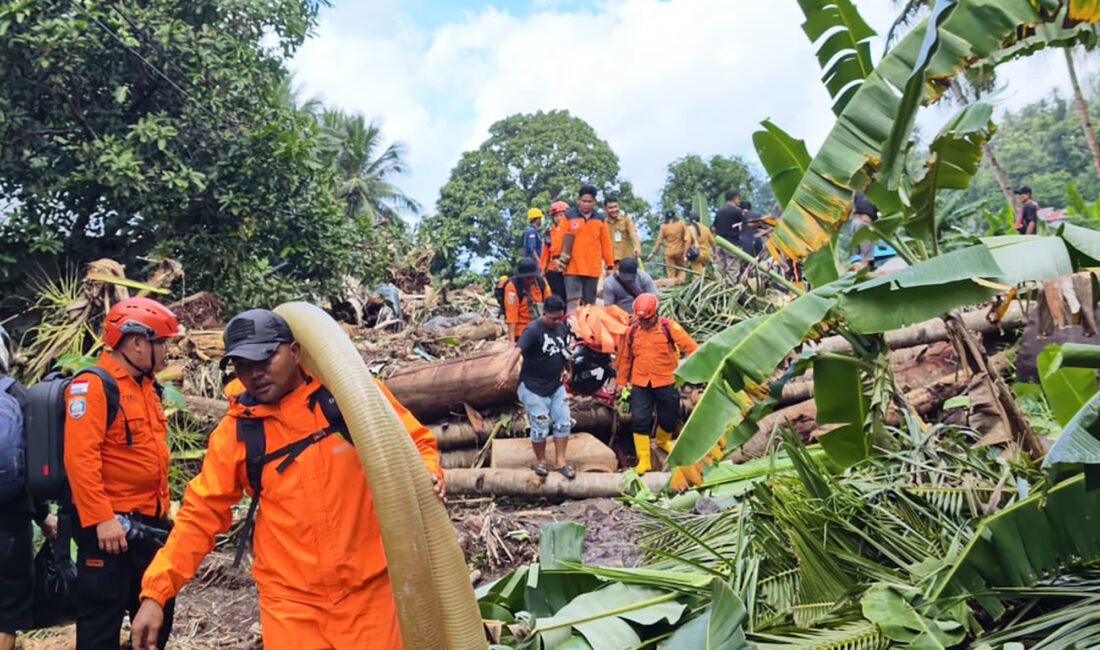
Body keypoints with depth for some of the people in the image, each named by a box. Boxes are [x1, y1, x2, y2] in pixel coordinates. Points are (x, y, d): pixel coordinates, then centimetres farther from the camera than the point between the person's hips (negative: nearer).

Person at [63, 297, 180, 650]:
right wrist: (101, 519, -25)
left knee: (157, 612, 17)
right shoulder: (93, 386, -14)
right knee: (101, 621, 1)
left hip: (150, 522, 9)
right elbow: (80, 457, -22)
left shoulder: (147, 386, 13)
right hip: (110, 525, -9)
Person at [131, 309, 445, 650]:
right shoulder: (233, 434, -3)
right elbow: (200, 515, 3)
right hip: (289, 603, 1)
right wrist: (155, 592, -2)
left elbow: (415, 442, 3)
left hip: (368, 590, 0)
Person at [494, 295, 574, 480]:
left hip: (556, 386, 7)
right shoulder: (533, 330, -21)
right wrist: (506, 371, -51)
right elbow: (518, 349, -37)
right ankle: (540, 460, 26)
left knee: (563, 423, 7)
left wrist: (565, 370, 21)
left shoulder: (562, 328, 3)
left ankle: (560, 461, 21)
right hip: (534, 388, -6)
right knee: (540, 428, 2)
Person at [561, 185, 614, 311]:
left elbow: (605, 243, 11)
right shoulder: (568, 217, 4)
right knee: (573, 301, -11)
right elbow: (561, 240, 2)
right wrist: (558, 257, -9)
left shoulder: (600, 219, 9)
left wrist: (610, 265, 11)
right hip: (572, 267, -2)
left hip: (593, 268, 2)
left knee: (590, 304, 8)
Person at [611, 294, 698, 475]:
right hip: (640, 384, 2)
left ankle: (663, 441, 46)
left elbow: (689, 346, -13)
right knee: (639, 420, -6)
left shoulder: (669, 327, -7)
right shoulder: (632, 331, 4)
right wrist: (621, 381, 18)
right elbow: (626, 357, 14)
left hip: (666, 383, -1)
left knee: (668, 417, 13)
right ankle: (643, 459, 5)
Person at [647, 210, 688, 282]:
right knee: (681, 269, 15)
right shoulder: (681, 223, -1)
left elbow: (659, 241, -5)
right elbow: (686, 237, 0)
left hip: (669, 252, 0)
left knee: (671, 273, 5)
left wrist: (652, 253, -2)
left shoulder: (663, 226, -2)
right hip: (680, 251, 0)